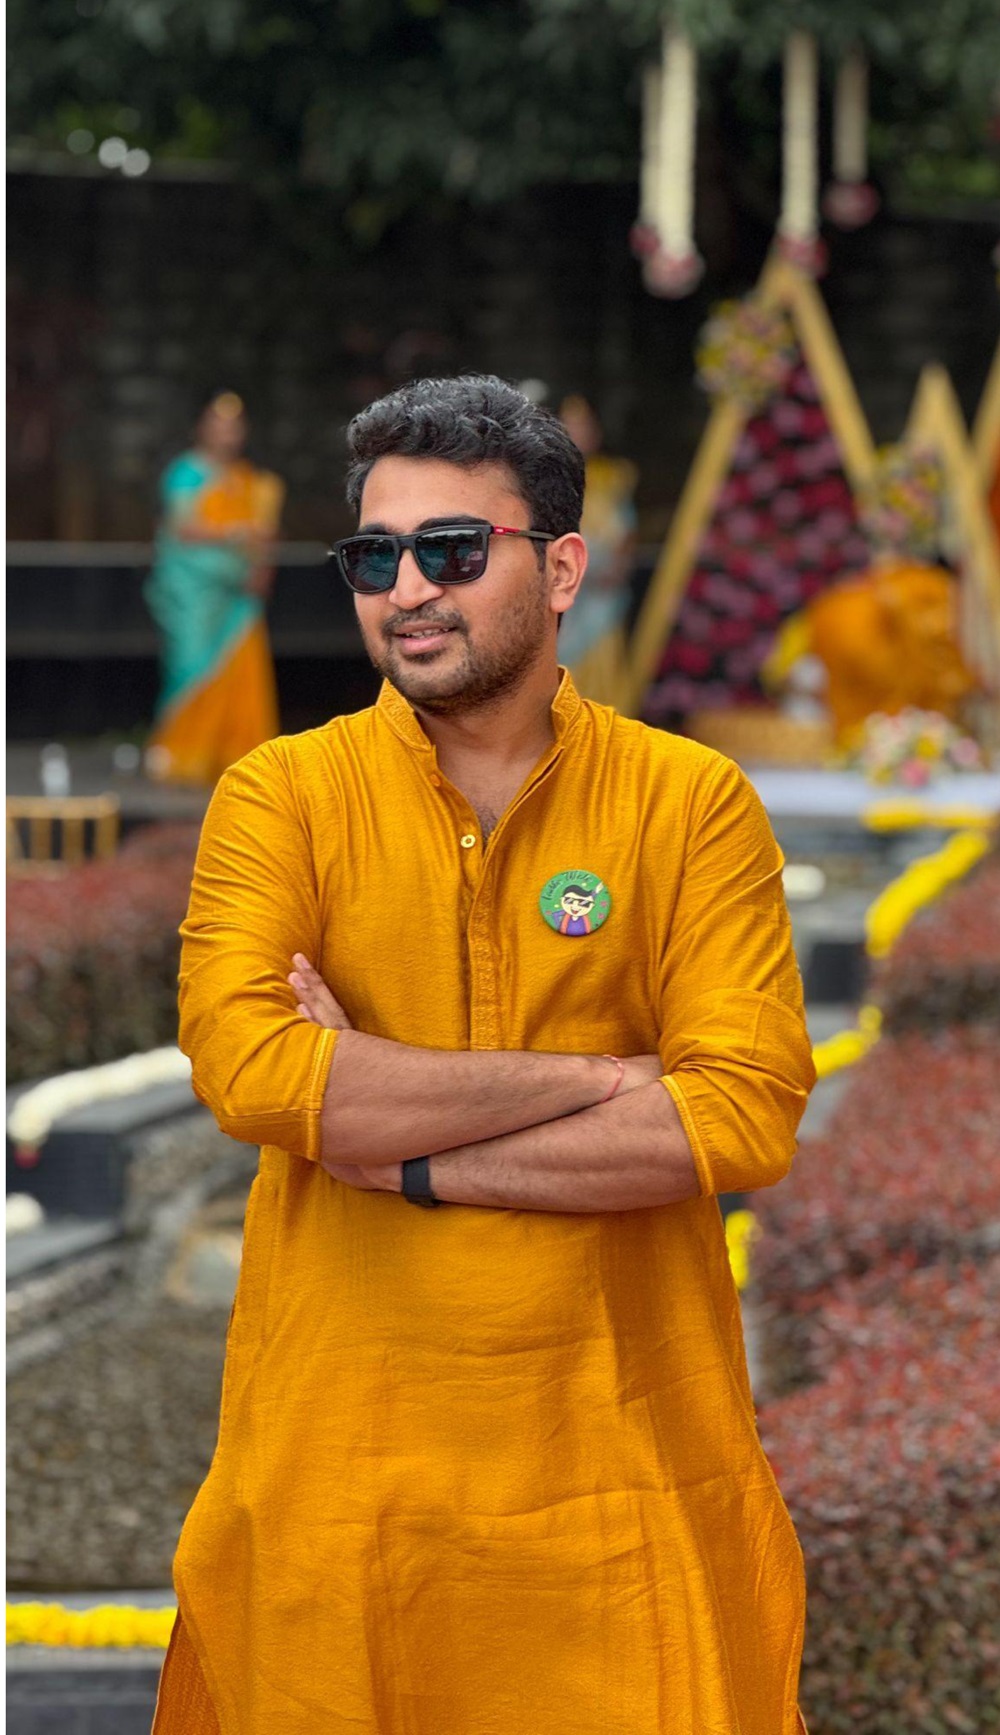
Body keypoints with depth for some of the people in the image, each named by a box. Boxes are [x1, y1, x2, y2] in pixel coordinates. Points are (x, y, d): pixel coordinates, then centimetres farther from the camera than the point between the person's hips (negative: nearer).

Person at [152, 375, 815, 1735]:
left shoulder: (693, 805, 0)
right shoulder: (283, 795, 1)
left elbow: (749, 1116, -11)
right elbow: (244, 1063, -16)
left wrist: (403, 1152, -15)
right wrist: (591, 1081, -15)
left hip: (622, 1455, 0)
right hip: (337, 1454, 0)